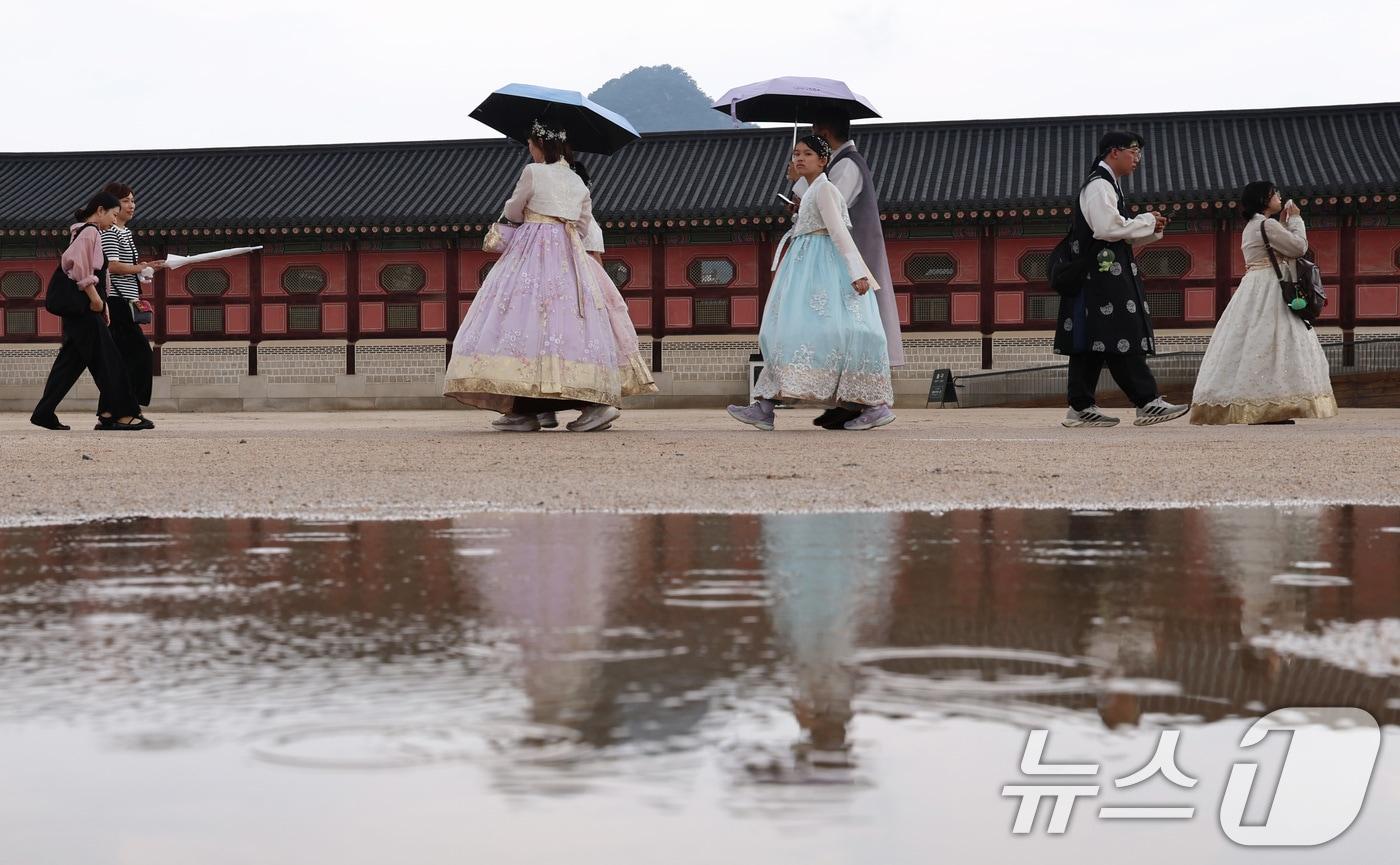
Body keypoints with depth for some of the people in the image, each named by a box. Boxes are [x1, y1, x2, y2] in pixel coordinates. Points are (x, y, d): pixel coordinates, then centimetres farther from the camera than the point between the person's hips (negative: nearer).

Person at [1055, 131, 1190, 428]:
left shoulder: (1108, 185, 22)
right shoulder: (1099, 185, -10)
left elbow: (1120, 236, 26)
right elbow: (1107, 228, -21)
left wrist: (1151, 231, 10)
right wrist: (1146, 221, -8)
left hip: (1105, 274, 11)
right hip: (1104, 273, -11)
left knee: (1091, 342, 6)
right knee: (1122, 339, -11)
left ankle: (1081, 408, 6)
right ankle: (1148, 403, -12)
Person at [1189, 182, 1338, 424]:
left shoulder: (1252, 226, 19)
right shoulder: (1267, 224, -11)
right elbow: (1299, 247, -11)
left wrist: (1283, 222, 21)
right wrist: (1295, 219, 1)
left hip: (1254, 292, 10)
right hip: (1268, 291, -10)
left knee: (1252, 346, 7)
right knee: (1269, 346, -12)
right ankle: (1269, 408, -16)